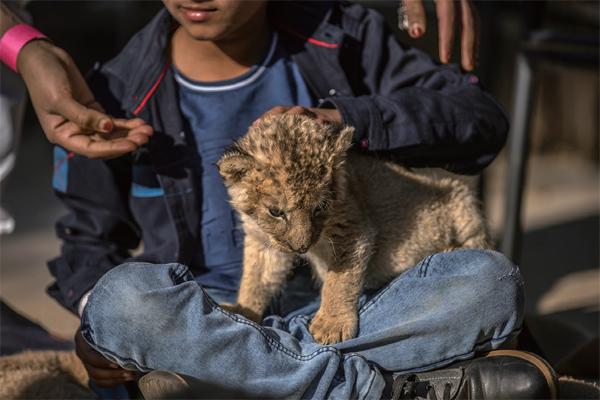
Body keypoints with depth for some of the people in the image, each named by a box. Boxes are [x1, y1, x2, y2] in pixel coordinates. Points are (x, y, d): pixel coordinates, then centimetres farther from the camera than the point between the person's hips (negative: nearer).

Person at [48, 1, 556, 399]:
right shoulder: (120, 93, -2)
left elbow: (482, 117, -4)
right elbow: (90, 234, 10)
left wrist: (347, 119, -19)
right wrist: (96, 314, -12)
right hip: (206, 315, 0)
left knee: (491, 282, -23)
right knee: (122, 297, -34)